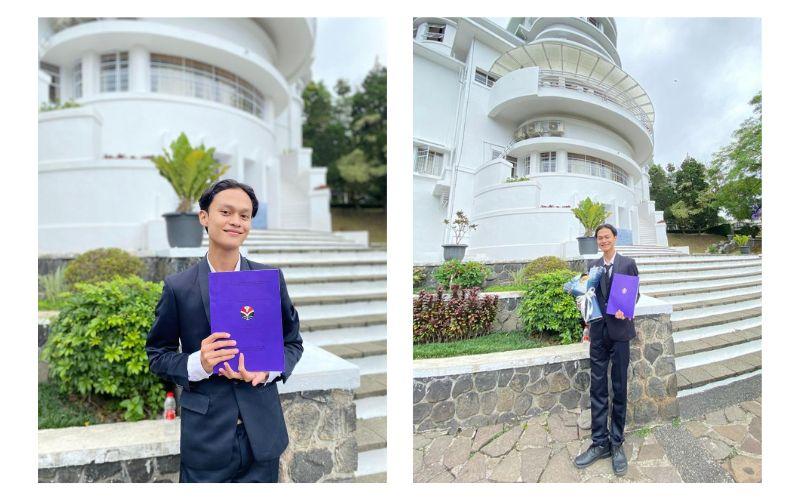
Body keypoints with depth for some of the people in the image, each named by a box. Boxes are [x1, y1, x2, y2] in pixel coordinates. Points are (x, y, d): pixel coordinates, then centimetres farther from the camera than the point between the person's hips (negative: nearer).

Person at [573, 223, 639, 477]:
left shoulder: (628, 264, -1)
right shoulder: (592, 266, 9)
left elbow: (634, 294, 2)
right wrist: (588, 326, 9)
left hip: (619, 331, -3)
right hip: (598, 332, 3)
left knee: (619, 388, 6)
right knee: (597, 388, 5)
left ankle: (616, 443, 19)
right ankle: (600, 443, 14)